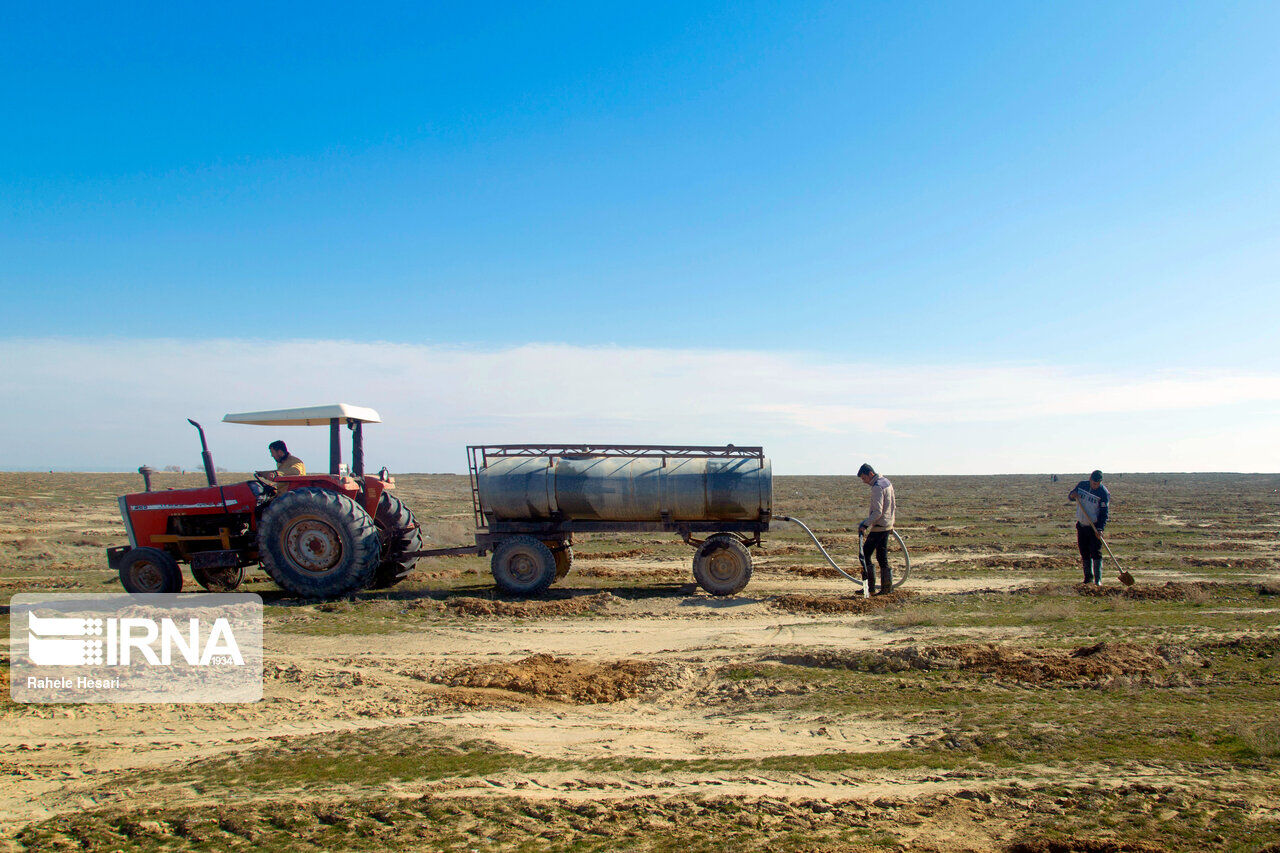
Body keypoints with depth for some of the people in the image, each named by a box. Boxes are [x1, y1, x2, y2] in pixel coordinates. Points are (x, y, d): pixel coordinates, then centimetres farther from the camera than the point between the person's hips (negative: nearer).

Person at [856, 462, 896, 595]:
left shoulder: (877, 487, -18)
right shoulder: (886, 482, 12)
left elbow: (878, 512, -25)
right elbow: (894, 506, 21)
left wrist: (865, 524, -25)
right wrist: (891, 521, 28)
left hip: (878, 527, -10)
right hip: (887, 525, 10)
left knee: (865, 554, -5)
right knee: (882, 556, 12)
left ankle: (870, 587, -6)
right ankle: (887, 588, 12)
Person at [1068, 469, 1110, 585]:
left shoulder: (1103, 493, -12)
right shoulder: (1082, 485, 1)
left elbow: (1104, 513, -13)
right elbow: (1070, 497, 14)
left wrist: (1100, 528, -23)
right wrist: (1072, 496, -11)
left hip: (1095, 526, -4)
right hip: (1081, 525, 4)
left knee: (1096, 553, -9)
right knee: (1084, 552, 9)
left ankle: (1098, 579, -6)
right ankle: (1088, 577, 20)